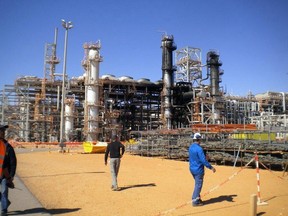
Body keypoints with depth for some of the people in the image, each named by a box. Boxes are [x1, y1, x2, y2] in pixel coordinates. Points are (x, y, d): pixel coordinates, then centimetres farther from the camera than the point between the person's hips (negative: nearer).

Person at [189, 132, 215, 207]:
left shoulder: (190, 147, 4)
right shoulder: (199, 148, -23)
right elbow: (203, 160, -25)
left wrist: (204, 157, 25)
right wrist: (211, 167, -17)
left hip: (192, 169, 8)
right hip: (198, 170, -8)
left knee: (197, 184, 23)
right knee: (198, 185, 4)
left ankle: (197, 198, 32)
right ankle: (195, 201, 10)